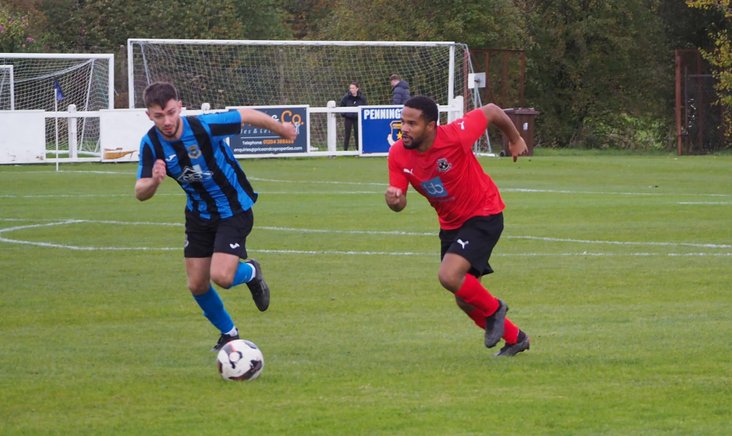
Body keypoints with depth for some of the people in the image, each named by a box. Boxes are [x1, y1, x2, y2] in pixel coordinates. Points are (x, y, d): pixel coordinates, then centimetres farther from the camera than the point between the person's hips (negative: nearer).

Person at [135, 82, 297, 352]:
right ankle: (229, 334, 32)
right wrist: (154, 182, -43)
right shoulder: (151, 144, -16)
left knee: (221, 277, -21)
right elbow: (140, 194, -19)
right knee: (197, 285, 5)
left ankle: (250, 272, 16)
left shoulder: (204, 126, -28)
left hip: (234, 210, -5)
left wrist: (281, 129, 6)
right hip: (199, 215, 5)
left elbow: (247, 116, -11)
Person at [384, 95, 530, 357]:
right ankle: (515, 339, 36)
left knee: (449, 276, -26)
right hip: (450, 225, 7)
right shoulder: (398, 154, -14)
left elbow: (491, 111, -12)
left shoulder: (455, 137, -29)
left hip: (483, 215, -7)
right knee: (466, 299, 13)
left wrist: (515, 139, 5)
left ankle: (493, 310, 4)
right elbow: (400, 202, -9)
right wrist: (394, 201, -35)